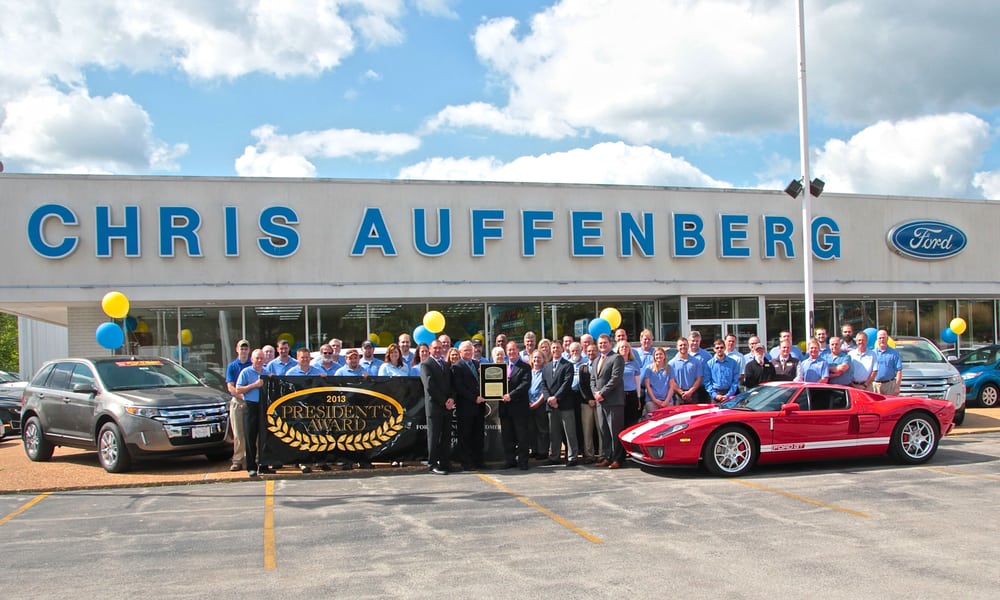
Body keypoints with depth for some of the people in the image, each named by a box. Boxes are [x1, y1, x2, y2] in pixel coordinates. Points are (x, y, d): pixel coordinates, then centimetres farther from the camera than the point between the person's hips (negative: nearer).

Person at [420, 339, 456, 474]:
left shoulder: (446, 365, 20)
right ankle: (433, 464, 1)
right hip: (434, 406, -6)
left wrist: (451, 399, -4)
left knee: (446, 437, 6)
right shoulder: (426, 365, -2)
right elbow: (430, 386, -10)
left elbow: (452, 384, 15)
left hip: (447, 406, 6)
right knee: (434, 437, -3)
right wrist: (443, 402, -11)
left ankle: (444, 462, 11)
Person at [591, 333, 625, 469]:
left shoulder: (617, 358, -4)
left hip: (614, 401, -8)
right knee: (604, 431, 8)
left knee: (615, 431, -6)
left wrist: (602, 393, -14)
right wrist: (595, 392, 1)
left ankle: (617, 459, -3)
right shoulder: (597, 360, 22)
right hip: (600, 401, 8)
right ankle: (607, 457, 13)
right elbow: (592, 379, 20)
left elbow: (615, 378, -13)